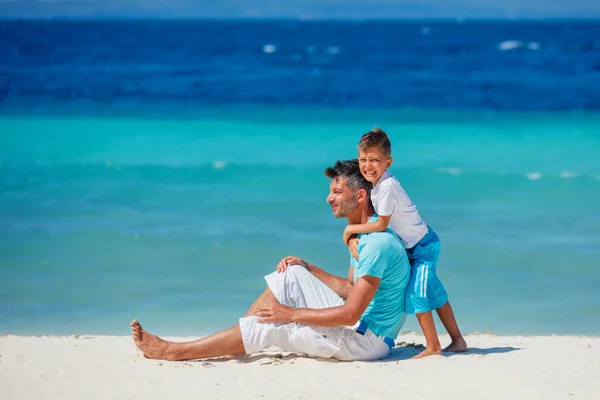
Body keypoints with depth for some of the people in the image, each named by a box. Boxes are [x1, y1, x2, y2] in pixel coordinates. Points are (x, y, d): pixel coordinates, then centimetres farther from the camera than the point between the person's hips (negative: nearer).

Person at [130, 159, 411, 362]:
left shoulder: (378, 243, -24)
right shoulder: (361, 234, 11)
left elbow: (351, 314, -25)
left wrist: (291, 314, -17)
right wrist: (307, 267, 7)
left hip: (367, 340, -9)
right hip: (356, 324, 9)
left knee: (267, 327, -10)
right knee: (291, 274, 4)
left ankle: (172, 351, -2)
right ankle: (240, 340, 3)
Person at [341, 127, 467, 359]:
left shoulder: (387, 186, -28)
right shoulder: (374, 183, 0)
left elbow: (381, 225, -24)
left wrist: (351, 229, -14)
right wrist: (354, 237, -7)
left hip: (423, 246, -10)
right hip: (414, 245, 10)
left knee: (415, 294, -11)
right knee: (433, 292, 15)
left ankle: (433, 347, -3)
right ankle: (457, 341, 25)